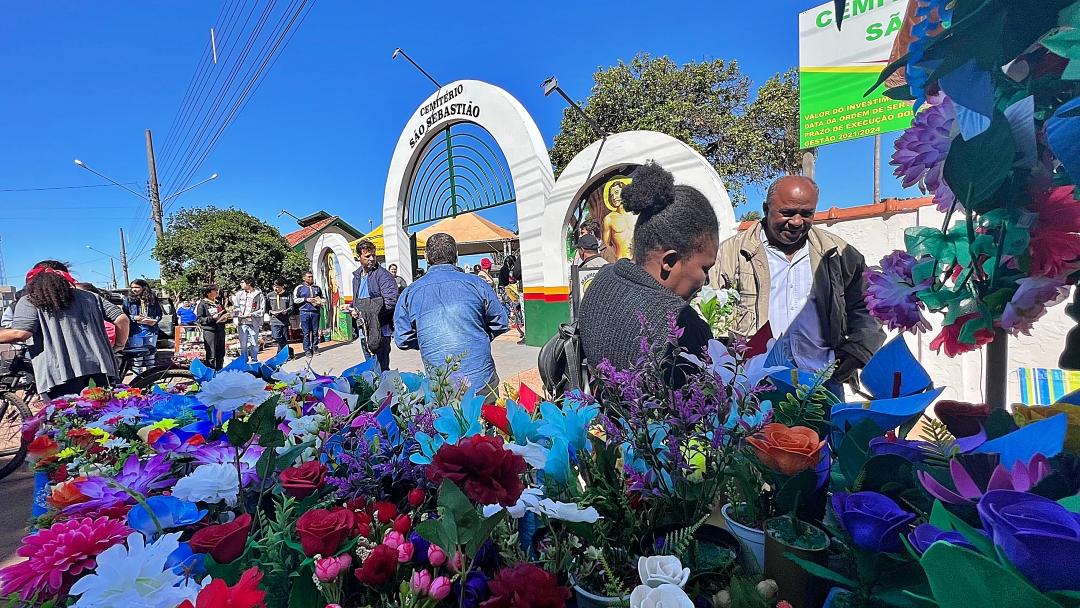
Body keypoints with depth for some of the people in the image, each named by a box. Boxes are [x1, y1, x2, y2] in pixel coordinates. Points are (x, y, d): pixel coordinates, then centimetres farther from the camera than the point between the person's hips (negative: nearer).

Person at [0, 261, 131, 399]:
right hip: (99, 368, 3)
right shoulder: (90, 297, 18)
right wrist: (120, 344, 22)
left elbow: (20, 333, -5)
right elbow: (122, 319, 10)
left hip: (58, 374, -3)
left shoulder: (29, 301, 9)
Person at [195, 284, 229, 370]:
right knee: (211, 355, -4)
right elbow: (199, 319, -7)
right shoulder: (202, 304, -3)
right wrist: (212, 318, -17)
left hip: (220, 331, 6)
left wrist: (225, 319, 3)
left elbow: (225, 314, 24)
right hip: (209, 331, -6)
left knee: (221, 354, 10)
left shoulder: (218, 303, 16)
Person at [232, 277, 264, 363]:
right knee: (243, 345, 9)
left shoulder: (259, 295, -3)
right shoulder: (239, 294, 7)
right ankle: (244, 361, 19)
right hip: (242, 323, 3)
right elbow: (235, 307, 10)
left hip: (254, 323, -3)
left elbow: (262, 310, -4)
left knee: (254, 344, 7)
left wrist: (251, 314, -15)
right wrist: (238, 313, -10)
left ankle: (254, 361, 19)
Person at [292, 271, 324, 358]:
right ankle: (307, 350, 5)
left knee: (315, 331, 6)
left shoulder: (317, 288, 14)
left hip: (316, 312, 3)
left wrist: (320, 302, 3)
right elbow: (295, 300, 0)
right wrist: (306, 299, -11)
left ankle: (315, 348, 16)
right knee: (306, 333, -1)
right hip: (304, 312, -3)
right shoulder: (299, 288, 4)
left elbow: (322, 298, 24)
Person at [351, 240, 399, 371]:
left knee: (381, 368, -5)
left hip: (380, 329, -8)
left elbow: (391, 301, -20)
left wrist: (370, 312, -19)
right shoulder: (357, 276, 15)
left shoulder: (383, 275, -10)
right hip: (364, 331, 8)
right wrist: (353, 309, 7)